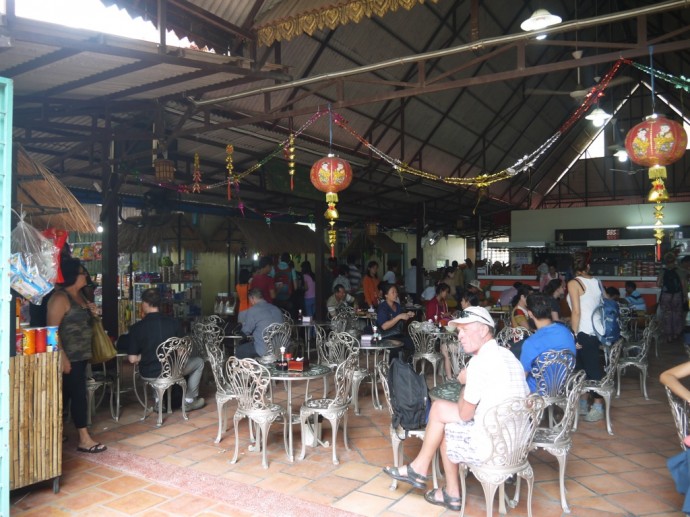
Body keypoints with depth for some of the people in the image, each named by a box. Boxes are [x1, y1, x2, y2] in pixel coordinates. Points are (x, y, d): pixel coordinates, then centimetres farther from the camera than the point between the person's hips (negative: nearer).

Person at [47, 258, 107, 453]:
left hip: (81, 355, 9)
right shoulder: (60, 298, -16)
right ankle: (84, 439, -1)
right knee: (78, 394, -6)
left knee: (69, 394, 15)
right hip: (69, 357, -9)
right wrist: (62, 357, -24)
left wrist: (92, 312, 4)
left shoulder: (79, 295, 12)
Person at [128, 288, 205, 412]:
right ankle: (189, 401, 26)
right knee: (199, 362, 25)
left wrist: (143, 355, 8)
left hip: (148, 374, 2)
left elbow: (133, 359, -12)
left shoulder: (136, 327, -13)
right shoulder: (174, 322, -11)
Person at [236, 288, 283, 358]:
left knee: (238, 350, 16)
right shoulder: (277, 309, 10)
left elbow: (246, 331, 1)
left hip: (263, 351, -7)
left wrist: (243, 324, 23)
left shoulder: (253, 310, -9)